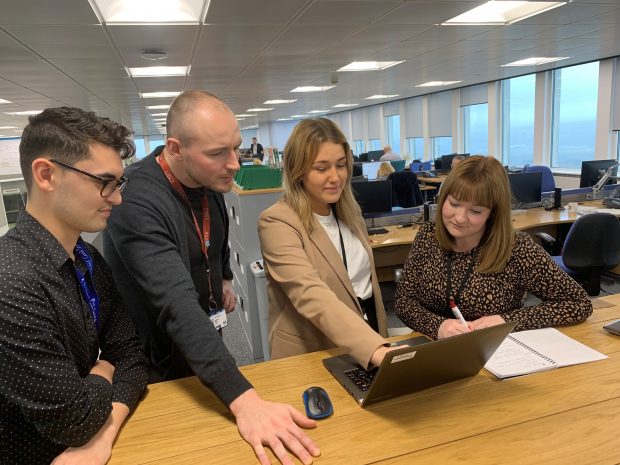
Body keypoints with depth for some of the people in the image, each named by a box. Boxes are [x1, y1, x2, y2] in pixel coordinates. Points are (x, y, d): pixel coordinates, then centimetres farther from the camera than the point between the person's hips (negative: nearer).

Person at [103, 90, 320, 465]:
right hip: (158, 362, -6)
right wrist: (244, 399, -51)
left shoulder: (209, 179, -8)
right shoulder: (138, 204, -33)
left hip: (202, 338, 7)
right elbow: (178, 306, -44)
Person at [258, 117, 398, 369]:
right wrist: (377, 350, -37)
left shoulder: (349, 210, 5)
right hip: (313, 357, -4)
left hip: (368, 341, 5)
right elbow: (313, 297, -28)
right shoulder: (277, 222, -16)